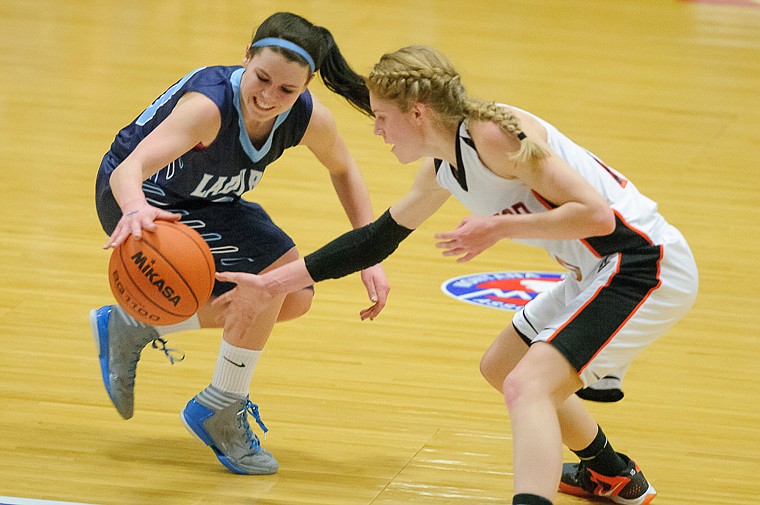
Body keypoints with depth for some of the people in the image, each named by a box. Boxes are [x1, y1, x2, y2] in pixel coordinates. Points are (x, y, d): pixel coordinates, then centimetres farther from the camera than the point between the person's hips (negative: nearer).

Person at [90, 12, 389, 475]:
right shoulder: (209, 103, -37)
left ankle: (133, 327, 15)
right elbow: (130, 168, -49)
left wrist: (370, 257, -4)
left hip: (206, 201, 7)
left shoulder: (309, 118, -19)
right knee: (272, 268, -23)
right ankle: (220, 412, -4)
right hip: (138, 198, -7)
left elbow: (343, 169, 4)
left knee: (295, 299, 4)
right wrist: (136, 210, -72)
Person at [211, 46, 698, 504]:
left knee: (526, 386, -24)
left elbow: (597, 215, -25)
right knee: (501, 367, 27)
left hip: (642, 264, -10)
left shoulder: (495, 133, -21)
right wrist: (271, 285, 21)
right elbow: (378, 237, 22)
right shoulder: (443, 169, 9)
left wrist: (499, 228, -21)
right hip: (597, 272, 10)